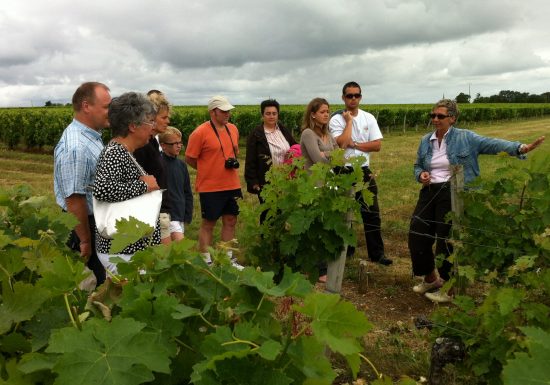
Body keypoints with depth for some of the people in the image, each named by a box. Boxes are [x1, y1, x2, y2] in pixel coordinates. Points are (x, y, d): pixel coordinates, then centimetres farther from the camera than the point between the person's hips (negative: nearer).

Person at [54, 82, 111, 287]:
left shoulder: (92, 136, 6)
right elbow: (74, 200, -26)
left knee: (97, 280, 21)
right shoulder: (75, 147, -26)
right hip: (83, 225, -9)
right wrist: (85, 241, -19)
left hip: (97, 221, 9)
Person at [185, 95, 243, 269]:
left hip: (232, 185, 6)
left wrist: (234, 161, 1)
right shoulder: (200, 133, -12)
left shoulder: (233, 129, 7)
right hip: (210, 187, -6)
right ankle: (206, 261, 16)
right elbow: (190, 159, -6)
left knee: (230, 221, 12)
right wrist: (209, 170, -3)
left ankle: (229, 259, 25)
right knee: (208, 223, 5)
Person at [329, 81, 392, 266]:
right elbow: (342, 143, -21)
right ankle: (345, 250, 24)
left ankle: (377, 253, 13)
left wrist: (354, 144, -12)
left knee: (372, 213, 4)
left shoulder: (369, 118, 4)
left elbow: (377, 145, -3)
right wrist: (349, 120, -13)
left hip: (364, 170, 3)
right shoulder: (336, 119, -5)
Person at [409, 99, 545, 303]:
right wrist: (421, 174, -4)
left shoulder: (465, 138, -4)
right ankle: (430, 278, 28)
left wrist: (521, 148, -31)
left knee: (447, 240, -2)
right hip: (430, 192, 6)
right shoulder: (425, 141, 11)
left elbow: (492, 144, -16)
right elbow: (417, 166, 20)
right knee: (417, 235, 3)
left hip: (453, 194, -5)